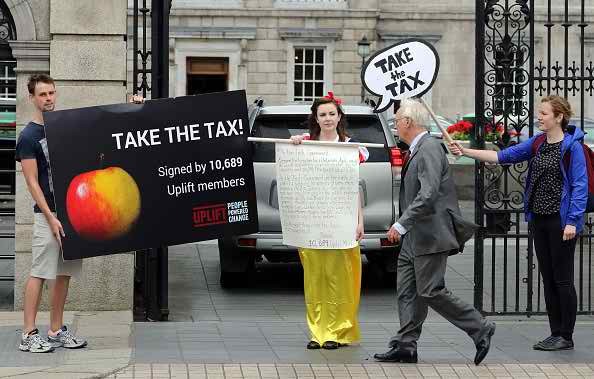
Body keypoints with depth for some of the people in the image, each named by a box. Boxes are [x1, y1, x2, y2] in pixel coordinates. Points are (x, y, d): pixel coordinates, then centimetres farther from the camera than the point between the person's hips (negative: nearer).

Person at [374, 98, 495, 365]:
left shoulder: (429, 149, -17)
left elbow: (428, 195, -27)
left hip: (430, 235, -10)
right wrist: (403, 226, 20)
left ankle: (480, 330, 2)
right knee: (407, 292, 9)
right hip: (414, 238, 10)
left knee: (431, 292, -7)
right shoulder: (415, 150, 14)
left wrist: (401, 224, -26)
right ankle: (405, 346, 13)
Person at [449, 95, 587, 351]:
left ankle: (566, 337, 4)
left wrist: (572, 221, -18)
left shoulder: (572, 146, -9)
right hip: (539, 219, 7)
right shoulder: (537, 144, 11)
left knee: (562, 279, -3)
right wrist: (466, 152, 0)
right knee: (547, 278, 10)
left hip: (560, 221, -7)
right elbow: (503, 156, 9)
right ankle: (556, 333, 16)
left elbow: (580, 186, -12)